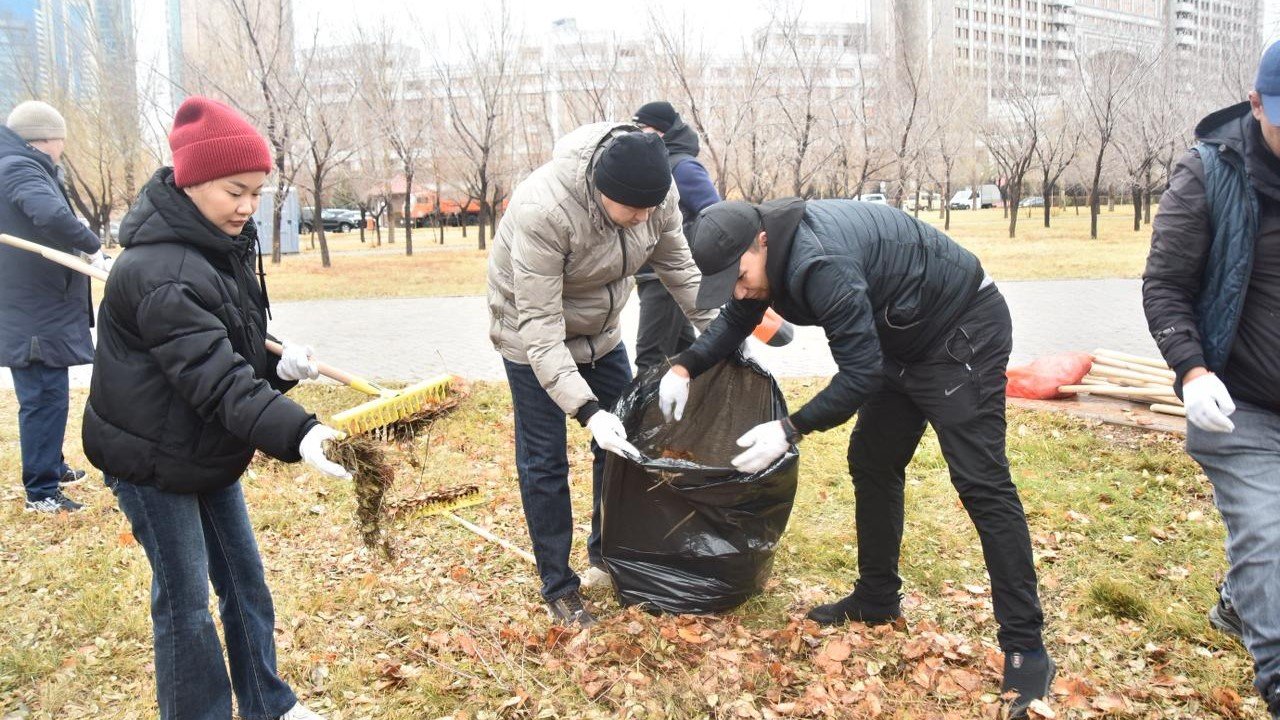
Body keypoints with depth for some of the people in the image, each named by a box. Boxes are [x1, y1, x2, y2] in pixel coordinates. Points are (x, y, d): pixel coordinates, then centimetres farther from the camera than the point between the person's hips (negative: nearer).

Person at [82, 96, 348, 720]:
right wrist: (297, 432, -49)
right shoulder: (159, 273, -27)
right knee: (185, 603, 2)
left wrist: (277, 365, -9)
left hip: (209, 453, 9)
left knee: (245, 584, 16)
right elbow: (215, 378, -37)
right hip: (152, 460, -9)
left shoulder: (221, 247, 3)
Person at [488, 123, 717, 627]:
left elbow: (679, 268, -2)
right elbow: (540, 325, -35)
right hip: (533, 337, -6)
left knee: (623, 443, 10)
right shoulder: (542, 210, -38)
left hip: (600, 331, 6)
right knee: (545, 462, -2)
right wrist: (587, 410, -41)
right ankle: (558, 588, 15)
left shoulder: (653, 193, -20)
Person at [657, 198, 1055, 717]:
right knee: (872, 464, 11)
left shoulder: (820, 262, -35)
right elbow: (734, 323, 9)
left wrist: (790, 430, -30)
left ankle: (1025, 649, -7)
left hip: (964, 334, -9)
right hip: (905, 341, 10)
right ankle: (877, 599, 25)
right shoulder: (766, 249, -6)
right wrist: (684, 367, -6)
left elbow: (861, 373, -31)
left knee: (980, 482, -12)